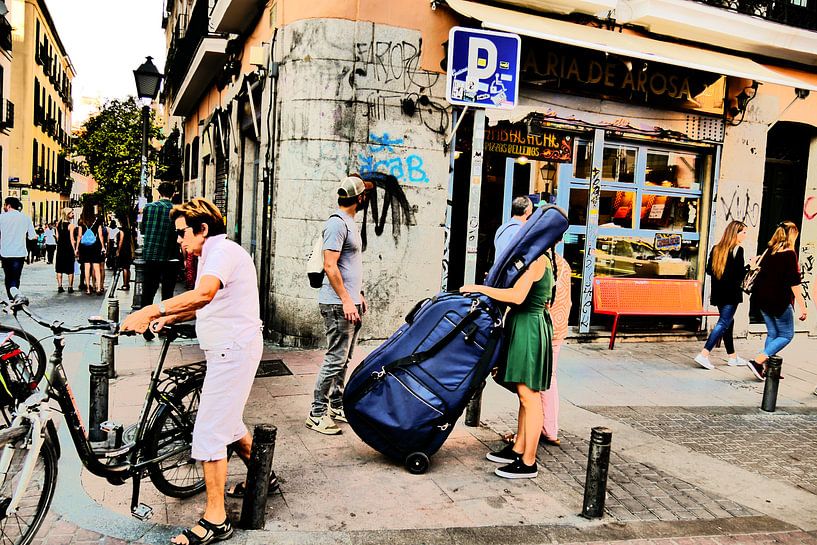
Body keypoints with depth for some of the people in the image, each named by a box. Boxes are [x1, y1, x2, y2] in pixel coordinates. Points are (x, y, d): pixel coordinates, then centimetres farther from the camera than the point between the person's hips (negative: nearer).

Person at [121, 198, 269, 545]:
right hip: (229, 350, 11)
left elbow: (204, 295, -34)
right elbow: (206, 304, 24)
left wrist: (151, 310, -37)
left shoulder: (223, 251, -15)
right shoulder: (212, 255, 19)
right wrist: (170, 318, 9)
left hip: (233, 350, -11)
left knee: (209, 432, -8)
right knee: (228, 423, 23)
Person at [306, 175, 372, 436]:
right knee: (335, 360, -7)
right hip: (338, 305, -10)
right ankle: (317, 413, 2)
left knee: (343, 359, 15)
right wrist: (346, 300, -22)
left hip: (350, 303, 10)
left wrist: (358, 295, 22)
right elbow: (330, 266, -20)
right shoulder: (337, 223, -14)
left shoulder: (350, 222, 17)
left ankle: (336, 406, 25)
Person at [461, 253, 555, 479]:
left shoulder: (535, 261, -16)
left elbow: (517, 296, -26)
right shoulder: (543, 260, 16)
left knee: (529, 395, -5)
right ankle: (518, 449, 28)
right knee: (525, 394, 16)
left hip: (529, 326, -11)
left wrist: (479, 288, -19)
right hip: (523, 326, 11)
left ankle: (528, 463, 2)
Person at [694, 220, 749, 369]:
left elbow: (709, 270, 10)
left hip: (718, 292, 7)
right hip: (731, 293, -7)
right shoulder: (738, 250, -11)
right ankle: (704, 355, -14)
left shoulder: (716, 248, 8)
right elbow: (740, 273, -15)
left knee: (728, 322, 18)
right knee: (724, 323, -5)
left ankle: (732, 357, 27)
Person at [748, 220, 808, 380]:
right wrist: (802, 306, -14)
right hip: (780, 301, -7)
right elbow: (794, 283, -16)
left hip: (763, 298, 7)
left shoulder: (769, 250, 5)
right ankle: (757, 361, -10)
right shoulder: (790, 254, -13)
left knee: (772, 333, 15)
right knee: (786, 335, 4)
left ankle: (767, 367, 13)